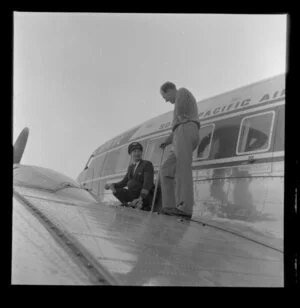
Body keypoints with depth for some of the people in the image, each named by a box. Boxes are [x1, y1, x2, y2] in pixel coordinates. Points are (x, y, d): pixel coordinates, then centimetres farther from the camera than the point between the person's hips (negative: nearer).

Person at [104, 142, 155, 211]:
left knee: (132, 183, -30)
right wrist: (112, 185, -8)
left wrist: (141, 198, -38)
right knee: (117, 191, -2)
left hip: (147, 196, -7)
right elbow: (124, 182, 12)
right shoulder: (131, 167, 10)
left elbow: (148, 183, -25)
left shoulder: (147, 164, -13)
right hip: (137, 195, 7)